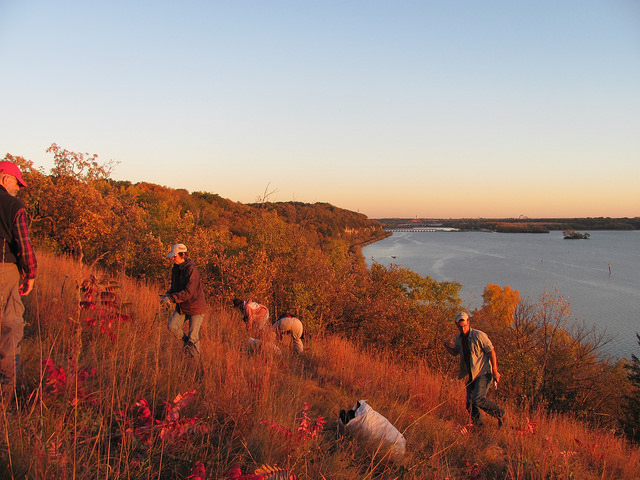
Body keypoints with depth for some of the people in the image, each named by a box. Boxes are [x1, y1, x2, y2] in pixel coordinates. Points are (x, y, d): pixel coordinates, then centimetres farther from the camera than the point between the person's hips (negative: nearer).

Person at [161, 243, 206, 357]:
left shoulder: (191, 270, -22)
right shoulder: (175, 268, 4)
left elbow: (188, 292, -28)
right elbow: (175, 286, 16)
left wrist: (171, 298, -32)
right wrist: (168, 294, -4)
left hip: (195, 306, -7)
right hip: (181, 306, 7)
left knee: (193, 337, -1)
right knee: (172, 326, -8)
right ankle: (186, 340, 18)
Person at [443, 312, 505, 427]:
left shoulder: (479, 335, -12)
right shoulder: (459, 338, 6)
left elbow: (491, 351, -9)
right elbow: (455, 352, 21)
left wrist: (495, 371, -11)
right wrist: (447, 346, -1)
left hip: (484, 373, -6)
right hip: (471, 376, 6)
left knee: (478, 399, -21)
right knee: (470, 404, 3)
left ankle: (499, 413, -1)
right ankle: (478, 426, 21)